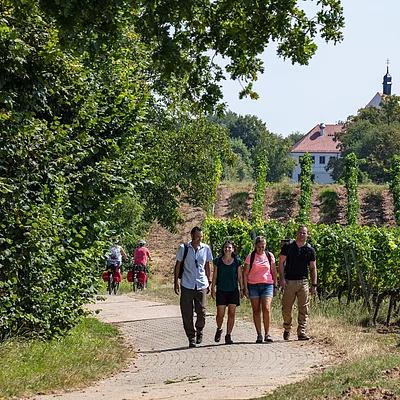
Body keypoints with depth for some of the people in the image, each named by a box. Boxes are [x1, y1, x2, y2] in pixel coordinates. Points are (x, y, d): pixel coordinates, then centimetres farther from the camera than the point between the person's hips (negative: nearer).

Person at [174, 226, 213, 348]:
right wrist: (176, 282, 2)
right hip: (187, 285, -1)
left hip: (202, 285, 1)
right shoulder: (183, 248, -1)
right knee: (187, 314, -1)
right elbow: (178, 265, 6)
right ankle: (191, 338, 9)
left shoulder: (206, 248, 5)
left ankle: (199, 331, 24)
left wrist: (209, 282, 14)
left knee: (201, 312, -2)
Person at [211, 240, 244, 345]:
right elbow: (214, 276, 5)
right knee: (220, 314, -4)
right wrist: (212, 289, 2)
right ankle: (219, 329, 24)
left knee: (231, 314, -3)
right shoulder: (218, 261, 1)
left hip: (233, 291, 1)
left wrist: (242, 289, 4)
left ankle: (228, 335, 7)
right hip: (221, 291, -1)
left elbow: (240, 276, 7)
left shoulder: (237, 261, 2)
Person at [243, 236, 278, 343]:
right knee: (256, 310, 0)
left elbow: (274, 272, 14)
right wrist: (245, 288, -4)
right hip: (253, 285, 0)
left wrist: (275, 286, 11)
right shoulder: (250, 257, 3)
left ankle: (267, 333, -4)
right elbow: (245, 273, 3)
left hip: (267, 285, 0)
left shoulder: (270, 256, 8)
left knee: (266, 309, -14)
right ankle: (259, 335, 5)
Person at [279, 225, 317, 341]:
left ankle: (301, 332, -3)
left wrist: (314, 284, 4)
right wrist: (282, 278, -8)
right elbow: (281, 263, 3)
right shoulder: (288, 246, 3)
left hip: (303, 282, 1)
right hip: (289, 281, -1)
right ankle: (287, 329, 22)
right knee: (286, 308, 2)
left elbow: (313, 268, 10)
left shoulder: (310, 250, 7)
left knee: (303, 309, -4)